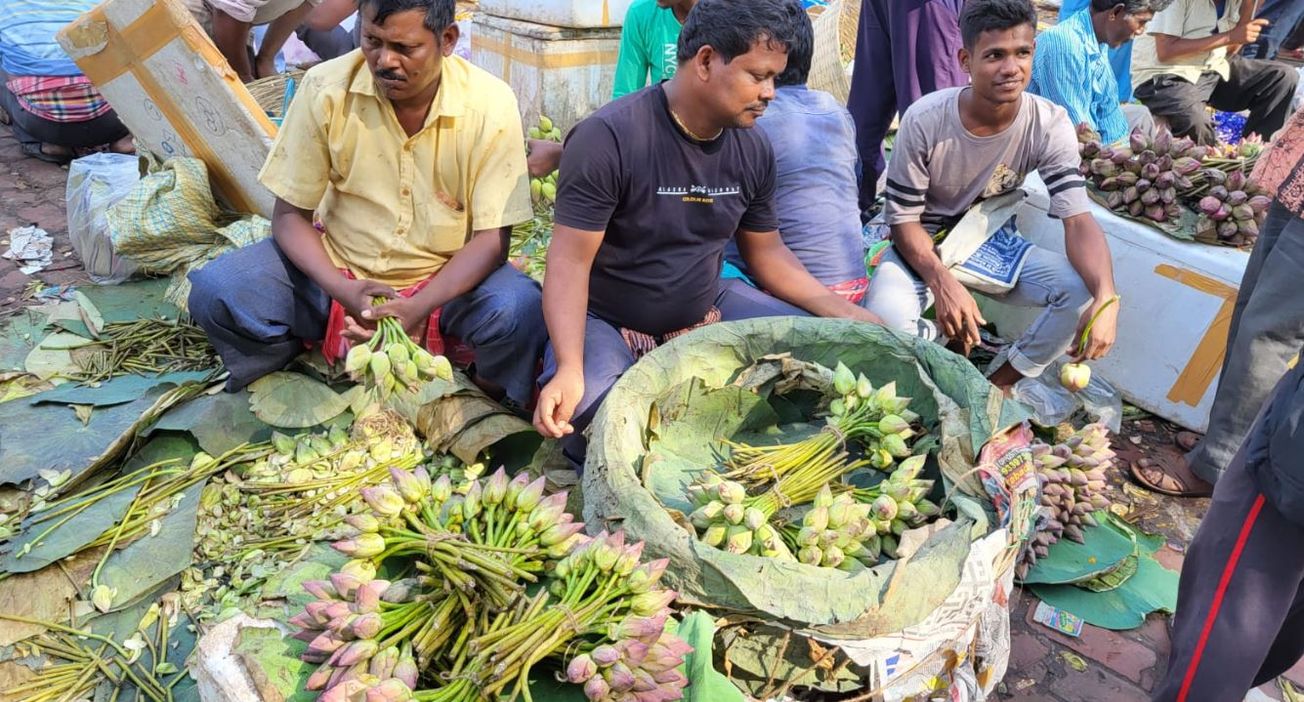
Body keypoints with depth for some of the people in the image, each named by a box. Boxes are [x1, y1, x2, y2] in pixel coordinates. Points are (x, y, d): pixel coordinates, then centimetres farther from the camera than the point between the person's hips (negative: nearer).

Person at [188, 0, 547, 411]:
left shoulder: (490, 104, -15)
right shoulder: (325, 88, -12)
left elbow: (492, 238, -14)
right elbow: (289, 213, -5)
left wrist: (418, 307, -30)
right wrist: (344, 291, -24)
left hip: (446, 280, -1)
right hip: (337, 273, 2)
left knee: (523, 312, -32)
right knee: (214, 292, -22)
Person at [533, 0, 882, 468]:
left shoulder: (753, 150, -3)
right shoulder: (607, 138, -21)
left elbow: (767, 253, 8)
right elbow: (570, 261, -23)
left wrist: (851, 317, -4)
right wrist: (569, 369, -37)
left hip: (705, 314, 6)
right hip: (607, 322, -5)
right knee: (588, 408, -35)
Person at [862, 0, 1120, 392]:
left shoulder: (1050, 125, -15)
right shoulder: (924, 121, -22)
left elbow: (1078, 219, -21)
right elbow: (904, 219, -15)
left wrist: (1106, 298, -40)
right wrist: (943, 283, -33)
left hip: (993, 244, 3)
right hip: (923, 247, -3)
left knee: (1083, 290, -21)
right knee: (887, 317, -34)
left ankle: (1001, 383, 1)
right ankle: (952, 345, 3)